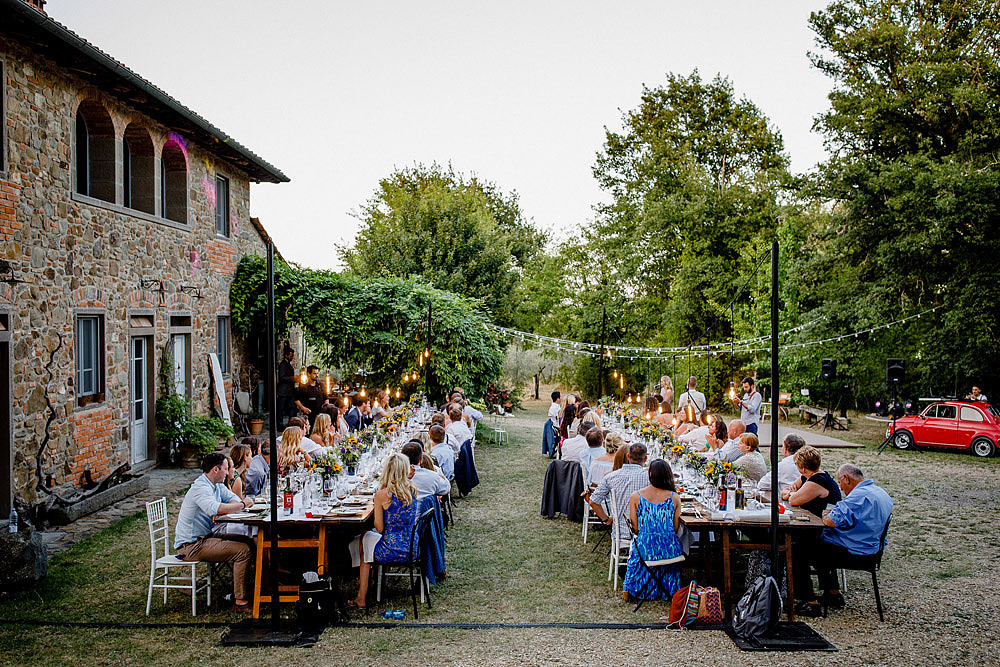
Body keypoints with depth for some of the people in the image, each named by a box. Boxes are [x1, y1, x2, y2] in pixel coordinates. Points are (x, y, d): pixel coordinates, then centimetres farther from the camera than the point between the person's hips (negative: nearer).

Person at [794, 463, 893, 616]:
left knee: (798, 553, -4)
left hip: (851, 552, -10)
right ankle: (834, 594, 33)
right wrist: (834, 513, 8)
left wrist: (827, 515, -6)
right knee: (818, 543, 31)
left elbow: (831, 521, -30)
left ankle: (811, 603, -2)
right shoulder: (881, 492, 9)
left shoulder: (859, 495, -24)